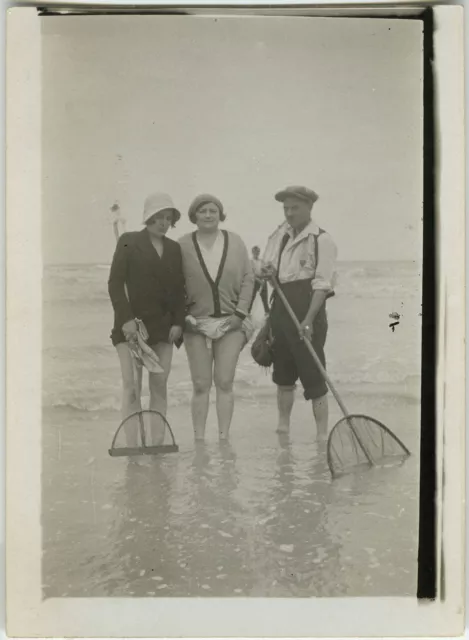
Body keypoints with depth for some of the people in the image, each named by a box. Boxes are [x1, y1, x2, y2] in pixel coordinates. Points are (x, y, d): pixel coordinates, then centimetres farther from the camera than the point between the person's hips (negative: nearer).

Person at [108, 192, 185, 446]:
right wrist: (126, 319, -14)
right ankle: (132, 447, -3)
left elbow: (179, 289, 13)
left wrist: (178, 322, 2)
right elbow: (115, 283, -6)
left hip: (163, 325, 4)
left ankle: (157, 444, 9)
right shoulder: (129, 242, 0)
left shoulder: (174, 248, 13)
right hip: (131, 324, -4)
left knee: (159, 386, 3)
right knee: (131, 387, -6)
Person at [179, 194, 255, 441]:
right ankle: (199, 439, 8)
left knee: (224, 383, 2)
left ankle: (223, 438, 10)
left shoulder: (235, 242, 4)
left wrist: (240, 312, -4)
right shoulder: (183, 245, 0)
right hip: (196, 323, -1)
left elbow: (248, 279, 4)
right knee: (201, 385, 2)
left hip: (231, 321, 1)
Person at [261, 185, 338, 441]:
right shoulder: (279, 235, 13)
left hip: (307, 308, -6)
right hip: (281, 307, 7)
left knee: (313, 375, -5)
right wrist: (268, 273, -5)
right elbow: (268, 270, 20)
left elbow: (322, 284, -14)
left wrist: (309, 320, -21)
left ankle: (322, 435, 3)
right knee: (283, 374, 13)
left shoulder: (322, 240, -8)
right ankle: (282, 429, 25)